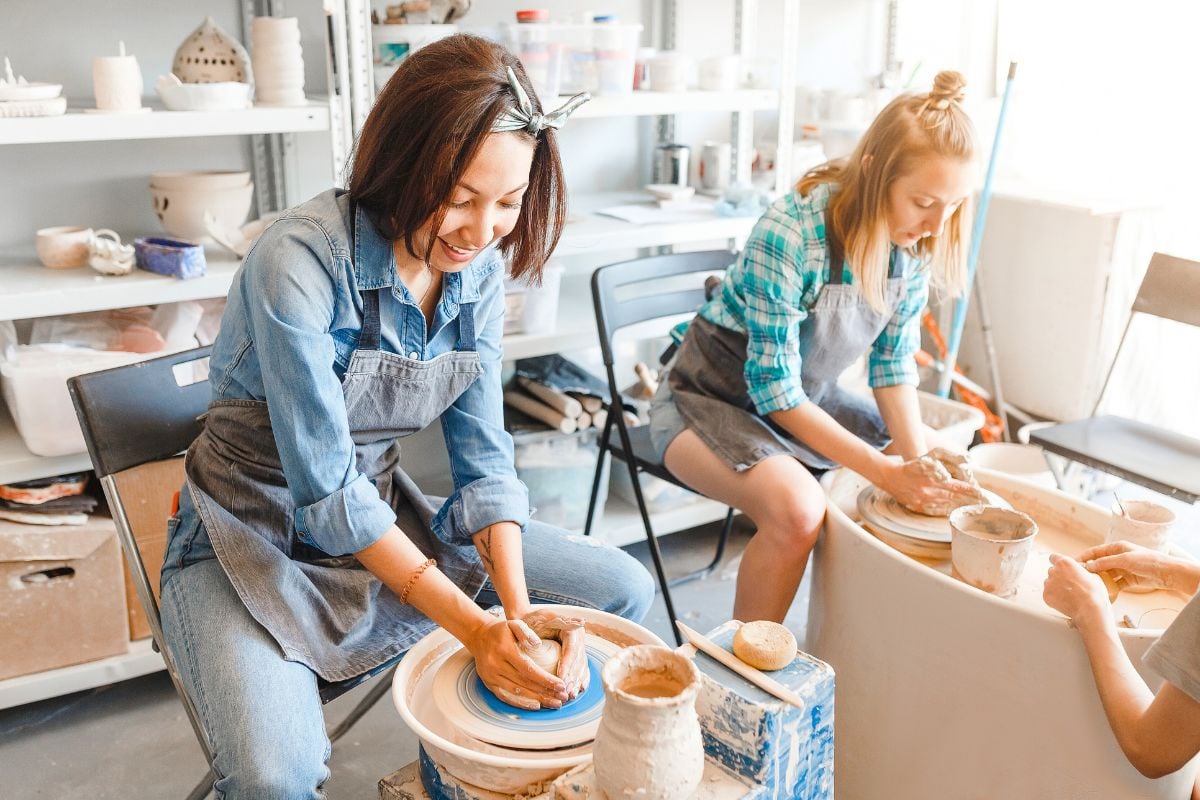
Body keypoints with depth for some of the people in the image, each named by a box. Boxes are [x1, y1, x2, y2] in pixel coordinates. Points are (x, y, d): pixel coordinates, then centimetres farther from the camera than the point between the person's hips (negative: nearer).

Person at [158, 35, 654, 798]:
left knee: (625, 590, -1)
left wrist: (519, 611, -20)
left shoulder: (480, 267, -6)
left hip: (381, 515, 6)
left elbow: (483, 454, -7)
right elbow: (326, 492, -26)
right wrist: (473, 625, -28)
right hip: (255, 534, -5)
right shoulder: (299, 261, -26)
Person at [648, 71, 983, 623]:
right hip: (712, 397, -7)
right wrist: (884, 471, -29)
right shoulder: (789, 234, -31)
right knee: (797, 509, -33)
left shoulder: (916, 242, -9)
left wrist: (918, 455, -15)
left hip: (808, 397, 8)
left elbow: (893, 361, 0)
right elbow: (773, 387, -28)